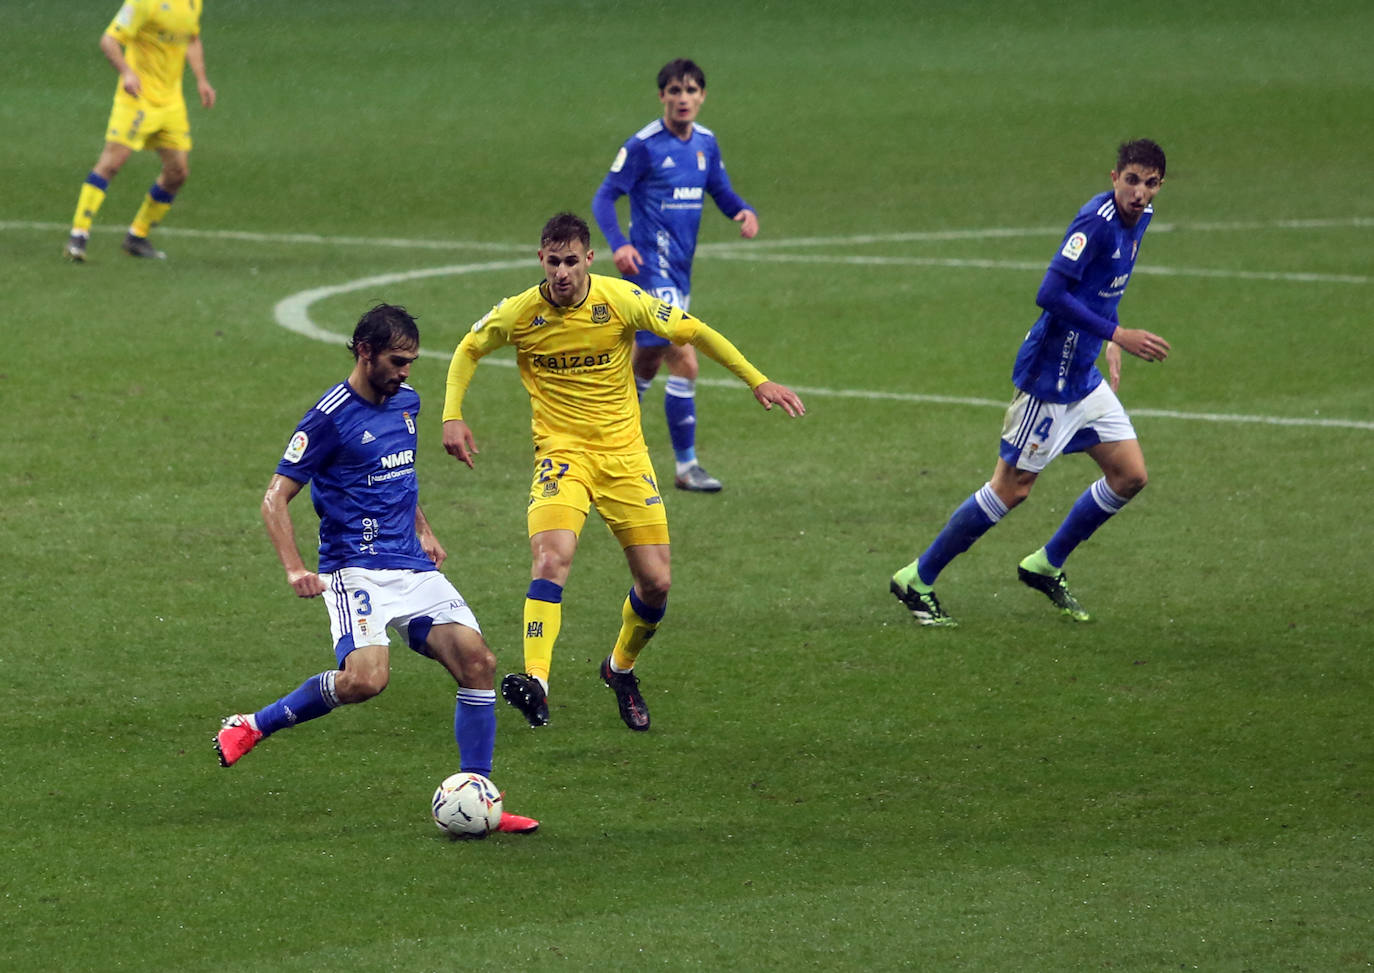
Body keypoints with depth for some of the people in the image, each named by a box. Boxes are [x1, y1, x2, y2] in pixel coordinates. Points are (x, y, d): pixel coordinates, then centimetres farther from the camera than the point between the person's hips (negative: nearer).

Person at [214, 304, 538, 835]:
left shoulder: (406, 401, 12)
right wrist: (295, 570, -21)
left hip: (412, 566, 7)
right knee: (365, 678, -28)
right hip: (356, 568, -7)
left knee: (477, 661, -9)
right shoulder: (331, 417, -10)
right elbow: (275, 499, -9)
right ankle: (252, 727, -7)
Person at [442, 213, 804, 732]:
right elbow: (468, 350, 11)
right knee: (552, 559, -28)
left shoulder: (621, 299, -10)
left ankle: (621, 668, 29)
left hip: (623, 451, 1)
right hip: (561, 453, -1)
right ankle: (535, 682, -36)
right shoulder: (519, 313, -8)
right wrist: (452, 416, -1)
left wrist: (757, 380, -2)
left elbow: (693, 331, 0)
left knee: (655, 581, 0)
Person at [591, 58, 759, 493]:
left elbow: (721, 192, 17)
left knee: (648, 361, 19)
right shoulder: (644, 146, -12)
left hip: (680, 270, 8)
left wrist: (744, 212, -5)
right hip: (651, 265, -8)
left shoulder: (706, 143, 8)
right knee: (685, 363, -15)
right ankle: (686, 467, -7)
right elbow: (603, 198, -9)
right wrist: (618, 244, -26)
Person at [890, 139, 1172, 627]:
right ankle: (916, 580, 10)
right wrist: (1117, 335, -30)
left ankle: (1046, 566, 22)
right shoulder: (1096, 220, -23)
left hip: (1084, 376, 9)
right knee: (1012, 487, -3)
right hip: (1049, 375, -9)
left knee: (1130, 476, 6)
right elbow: (1050, 294, -29)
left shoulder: (1137, 219, 6)